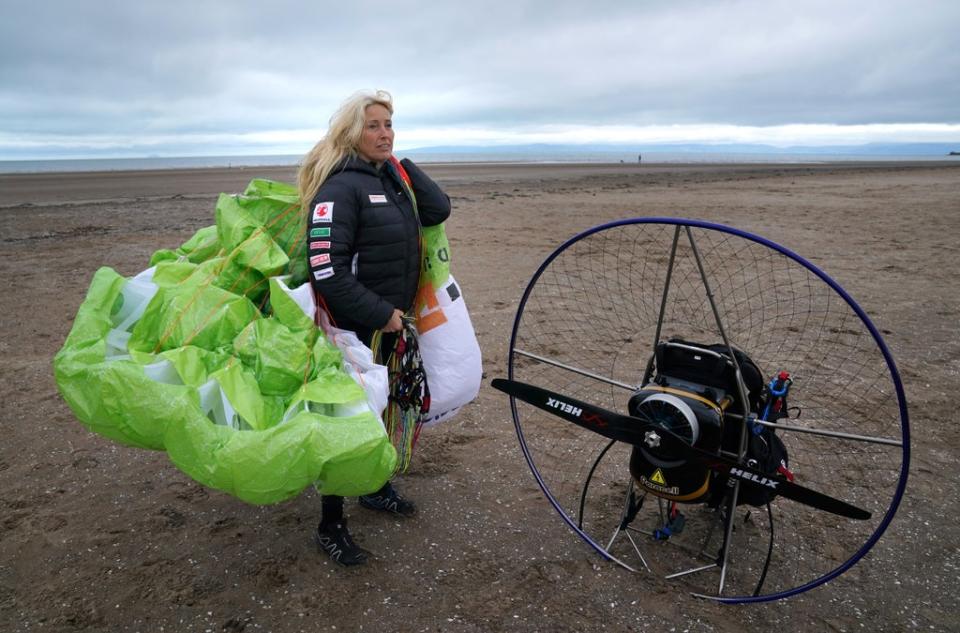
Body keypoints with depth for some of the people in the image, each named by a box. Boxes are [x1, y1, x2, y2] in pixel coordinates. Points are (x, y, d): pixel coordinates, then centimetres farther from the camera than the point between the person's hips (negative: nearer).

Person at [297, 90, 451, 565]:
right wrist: (380, 313, -20)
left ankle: (376, 487, 43)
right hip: (354, 327, -8)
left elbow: (438, 209, -3)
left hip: (391, 320, 8)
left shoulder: (392, 177, 8)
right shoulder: (341, 187, -17)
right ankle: (330, 527, 18)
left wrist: (400, 163, -3)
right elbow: (326, 267, -24)